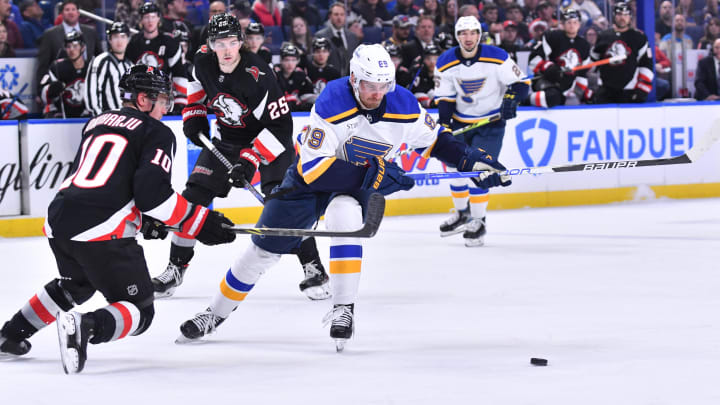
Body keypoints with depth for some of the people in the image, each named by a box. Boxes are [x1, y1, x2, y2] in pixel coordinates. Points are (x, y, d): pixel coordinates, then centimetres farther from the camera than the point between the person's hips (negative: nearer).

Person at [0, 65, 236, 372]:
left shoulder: (96, 123, 24)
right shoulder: (157, 133, 2)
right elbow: (153, 194, -11)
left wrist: (144, 220, 31)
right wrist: (200, 223, -3)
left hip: (58, 220, 8)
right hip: (102, 232, -8)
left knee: (76, 284, 37)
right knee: (139, 312, 2)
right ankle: (84, 328, -26)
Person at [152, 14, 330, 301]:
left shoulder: (257, 76, -32)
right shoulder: (204, 61, -15)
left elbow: (280, 126, -31)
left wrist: (251, 159, -36)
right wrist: (194, 116, -1)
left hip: (268, 138, -6)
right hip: (227, 139, 6)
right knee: (193, 196, -1)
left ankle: (313, 269, -13)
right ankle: (176, 268, 12)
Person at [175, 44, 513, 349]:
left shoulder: (403, 105, -18)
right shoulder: (331, 104, -31)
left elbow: (434, 139, 2)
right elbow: (314, 167, -34)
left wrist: (472, 159, -11)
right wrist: (370, 175, -39)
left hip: (362, 182, 1)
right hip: (311, 177, -1)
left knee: (344, 215, -34)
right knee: (266, 247, 2)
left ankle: (343, 308, -26)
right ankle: (217, 313, 21)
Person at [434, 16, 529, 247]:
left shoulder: (497, 58, -17)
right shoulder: (446, 63, -8)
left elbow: (519, 82, -10)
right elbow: (444, 97, -1)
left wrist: (511, 99, -28)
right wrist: (444, 122, -13)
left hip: (491, 122, -4)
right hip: (461, 121, 4)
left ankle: (478, 222, -4)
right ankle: (462, 213, 29)